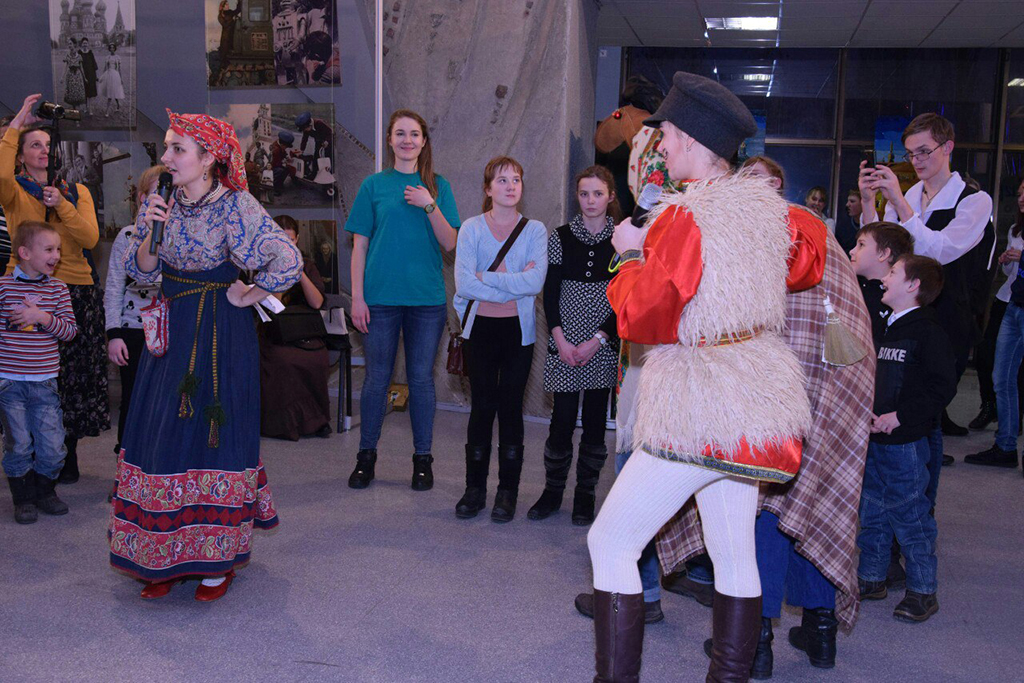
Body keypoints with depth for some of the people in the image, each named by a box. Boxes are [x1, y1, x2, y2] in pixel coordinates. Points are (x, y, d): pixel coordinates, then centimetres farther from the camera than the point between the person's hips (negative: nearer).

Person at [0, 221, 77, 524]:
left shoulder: (57, 288, 4)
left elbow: (70, 330, 0)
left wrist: (44, 317, -16)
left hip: (45, 382, 2)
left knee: (52, 446, 3)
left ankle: (45, 492, 25)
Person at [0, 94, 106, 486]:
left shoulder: (77, 191, 13)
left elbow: (90, 238, -1)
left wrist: (61, 205, -12)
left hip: (76, 291, 2)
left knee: (73, 374, 5)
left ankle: (68, 455, 16)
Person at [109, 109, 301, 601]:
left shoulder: (236, 207, -16)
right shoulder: (160, 203, 2)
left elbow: (288, 262, -24)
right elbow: (140, 272, 4)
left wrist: (246, 296, -11)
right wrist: (151, 232, -14)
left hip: (221, 334, -6)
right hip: (171, 330, 6)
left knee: (216, 432, 0)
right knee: (162, 434, 7)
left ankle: (217, 559, 14)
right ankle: (166, 557, 21)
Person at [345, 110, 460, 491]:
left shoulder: (438, 186, 7)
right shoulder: (374, 185, 5)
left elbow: (450, 243, 0)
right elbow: (360, 245, 4)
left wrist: (429, 206, -14)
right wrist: (357, 297, -3)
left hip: (427, 298, 1)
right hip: (381, 297, 0)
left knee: (421, 378, 6)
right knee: (377, 377, 5)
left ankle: (422, 458, 17)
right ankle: (366, 455, 20)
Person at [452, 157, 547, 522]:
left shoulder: (535, 230, 2)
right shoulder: (471, 228, 0)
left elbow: (536, 281, -14)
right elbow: (463, 283, -12)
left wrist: (486, 277, -14)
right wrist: (513, 283, -12)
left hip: (518, 329, 0)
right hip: (481, 328, 0)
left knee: (511, 407, 4)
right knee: (482, 407, 4)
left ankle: (508, 492, 15)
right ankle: (475, 488, 16)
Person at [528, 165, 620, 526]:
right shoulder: (561, 237, 4)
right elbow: (550, 293, 2)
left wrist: (597, 340, -11)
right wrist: (560, 340, -8)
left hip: (604, 345, 0)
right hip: (565, 342, 0)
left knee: (595, 421, 5)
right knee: (562, 419, -1)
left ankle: (585, 495, 19)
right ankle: (552, 492, 17)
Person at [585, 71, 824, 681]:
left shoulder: (685, 215, -18)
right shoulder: (768, 205, 5)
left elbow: (641, 315, -17)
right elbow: (809, 264, 25)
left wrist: (632, 256, -1)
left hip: (701, 409, -8)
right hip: (759, 401, 8)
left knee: (611, 542, 3)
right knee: (735, 555, 16)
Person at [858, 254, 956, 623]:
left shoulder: (927, 333, -13)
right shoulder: (884, 327, 12)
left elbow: (942, 388, -17)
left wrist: (900, 416, -19)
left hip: (905, 441, -8)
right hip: (872, 439, 8)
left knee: (910, 515, 0)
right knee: (872, 512, 15)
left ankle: (922, 591, 13)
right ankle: (871, 579, 28)